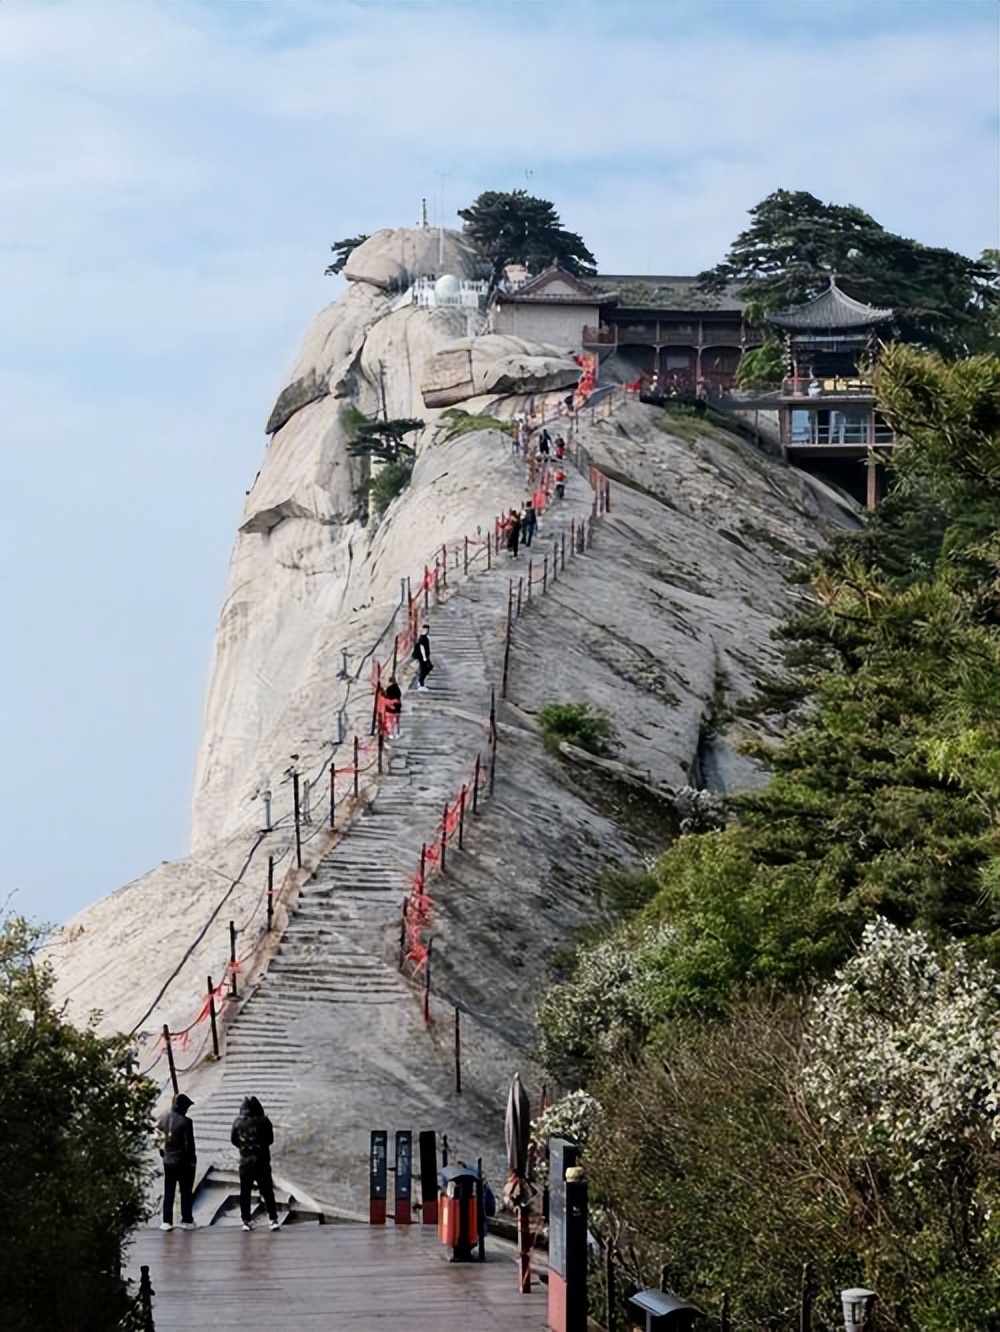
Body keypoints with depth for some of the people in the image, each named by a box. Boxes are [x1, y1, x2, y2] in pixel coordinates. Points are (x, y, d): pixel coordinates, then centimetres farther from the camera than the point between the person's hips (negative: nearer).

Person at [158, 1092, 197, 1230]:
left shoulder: (163, 1119, 0)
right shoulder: (185, 1122, -17)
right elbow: (189, 1143, -15)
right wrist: (192, 1160, -5)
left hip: (168, 1160, 5)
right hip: (184, 1161, -5)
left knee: (168, 1192, 10)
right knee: (186, 1192, 6)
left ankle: (167, 1221, 7)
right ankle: (186, 1220, 8)